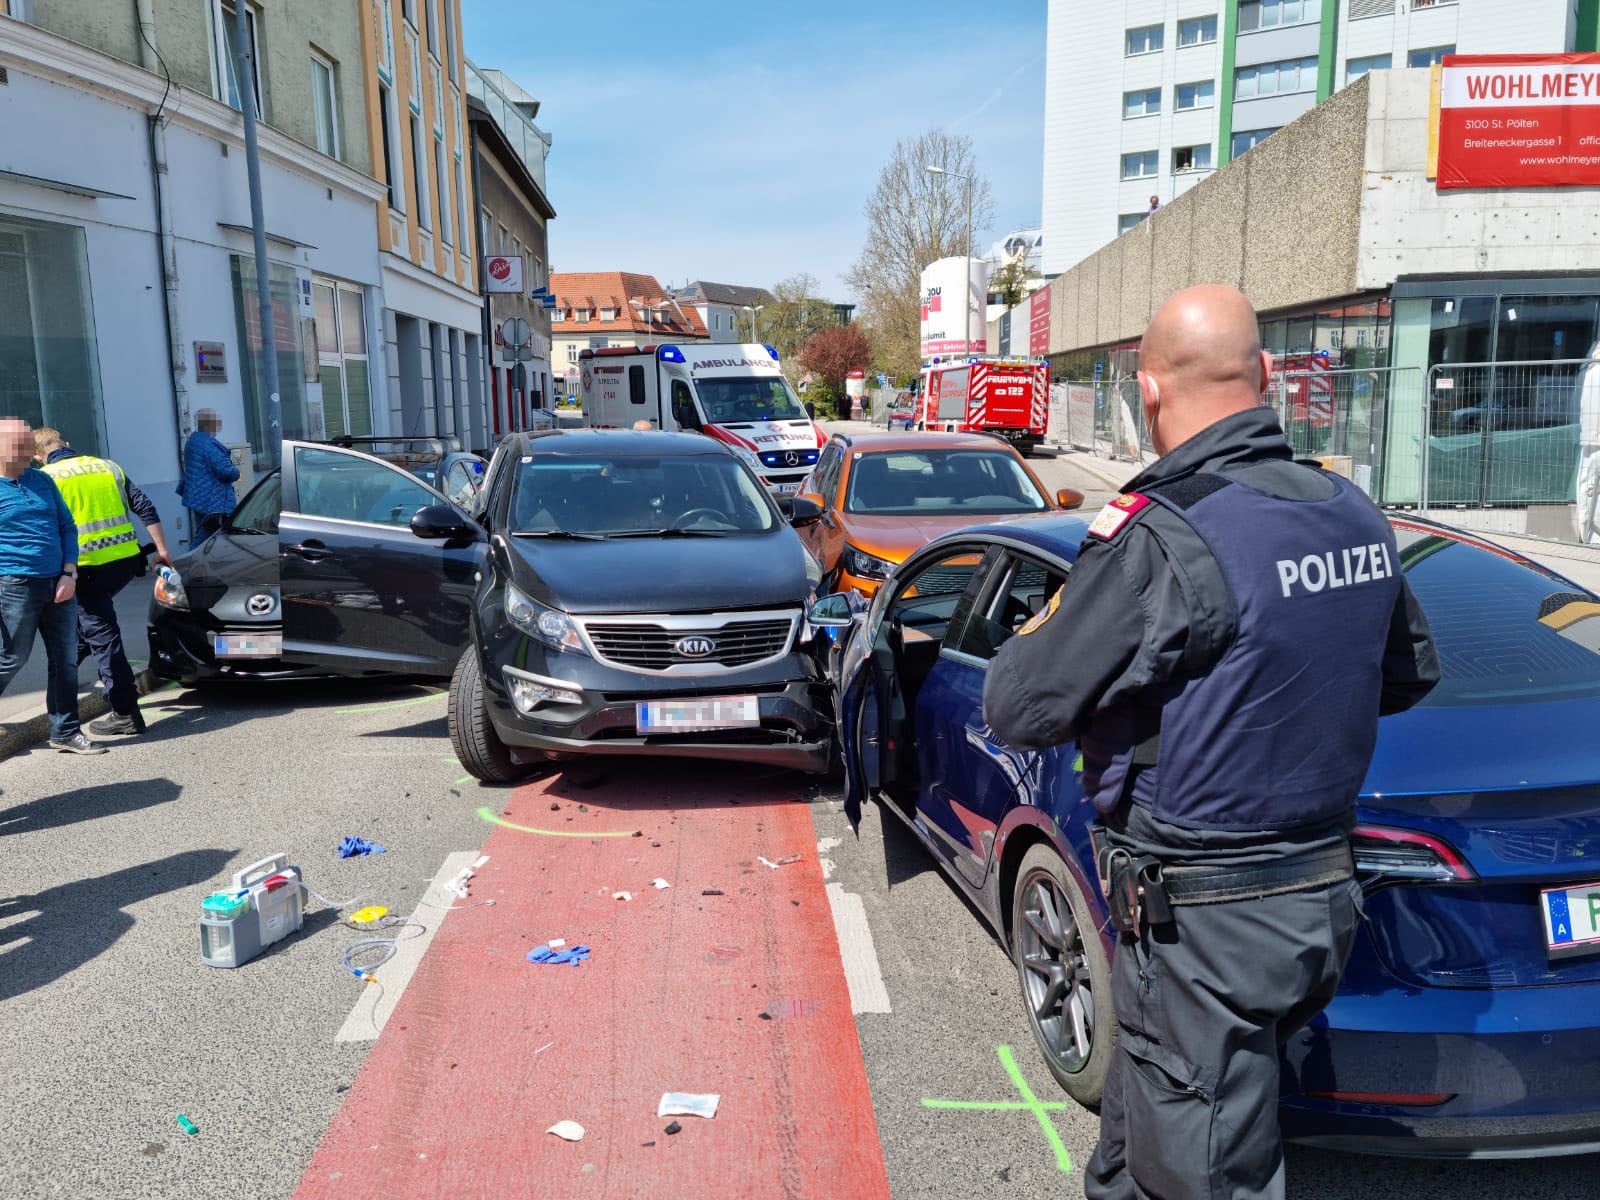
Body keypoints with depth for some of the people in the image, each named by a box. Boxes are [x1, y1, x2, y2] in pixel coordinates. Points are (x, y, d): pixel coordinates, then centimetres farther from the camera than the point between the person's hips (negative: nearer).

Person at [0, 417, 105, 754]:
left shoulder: (42, 480, 13)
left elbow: (67, 527, 15)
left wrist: (69, 573, 3)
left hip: (58, 584, 6)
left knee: (65, 659, 7)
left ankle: (66, 732, 15)